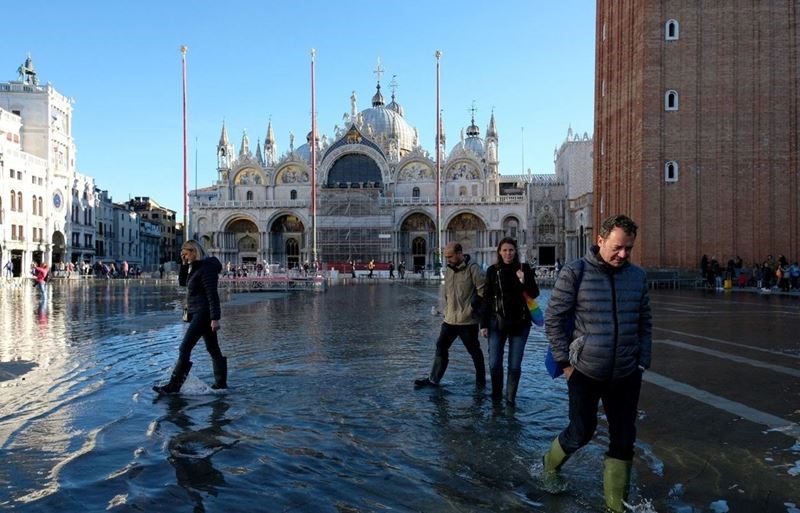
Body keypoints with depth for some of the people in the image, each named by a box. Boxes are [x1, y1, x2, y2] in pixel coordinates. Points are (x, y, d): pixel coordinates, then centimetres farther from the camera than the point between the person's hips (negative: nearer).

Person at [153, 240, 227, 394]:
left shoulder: (206, 268, -16)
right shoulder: (195, 267, 14)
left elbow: (213, 295, -21)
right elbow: (182, 282, 22)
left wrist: (215, 318, -24)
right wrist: (184, 264, 8)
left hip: (203, 314, -10)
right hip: (198, 313, 10)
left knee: (184, 348, -9)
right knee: (213, 349, 12)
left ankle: (174, 385, -5)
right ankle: (221, 383, 19)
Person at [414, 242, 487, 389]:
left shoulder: (472, 268, -12)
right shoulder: (448, 270, 10)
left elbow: (483, 290, -14)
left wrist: (472, 307, -12)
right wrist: (447, 309, 11)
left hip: (468, 321, -6)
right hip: (450, 319, 7)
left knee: (474, 351, 7)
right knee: (441, 347, 8)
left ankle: (481, 380, 24)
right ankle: (433, 379, 17)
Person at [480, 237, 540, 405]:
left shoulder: (524, 269, -1)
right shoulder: (493, 271, 0)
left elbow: (534, 294, -1)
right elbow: (487, 299, 3)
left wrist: (524, 281, -20)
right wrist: (484, 324, 0)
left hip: (520, 323, 0)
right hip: (497, 322, 1)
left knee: (515, 365, 3)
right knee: (494, 364, 1)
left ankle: (511, 397, 21)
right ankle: (496, 395, 24)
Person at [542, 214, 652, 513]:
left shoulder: (637, 276, 2)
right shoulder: (575, 273, -11)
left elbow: (644, 324, 11)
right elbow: (553, 319, -7)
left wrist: (642, 363, 5)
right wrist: (565, 361, -8)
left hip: (626, 376, 4)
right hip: (585, 373, -4)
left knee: (623, 440, 8)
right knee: (582, 432, 8)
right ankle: (551, 465, 39)